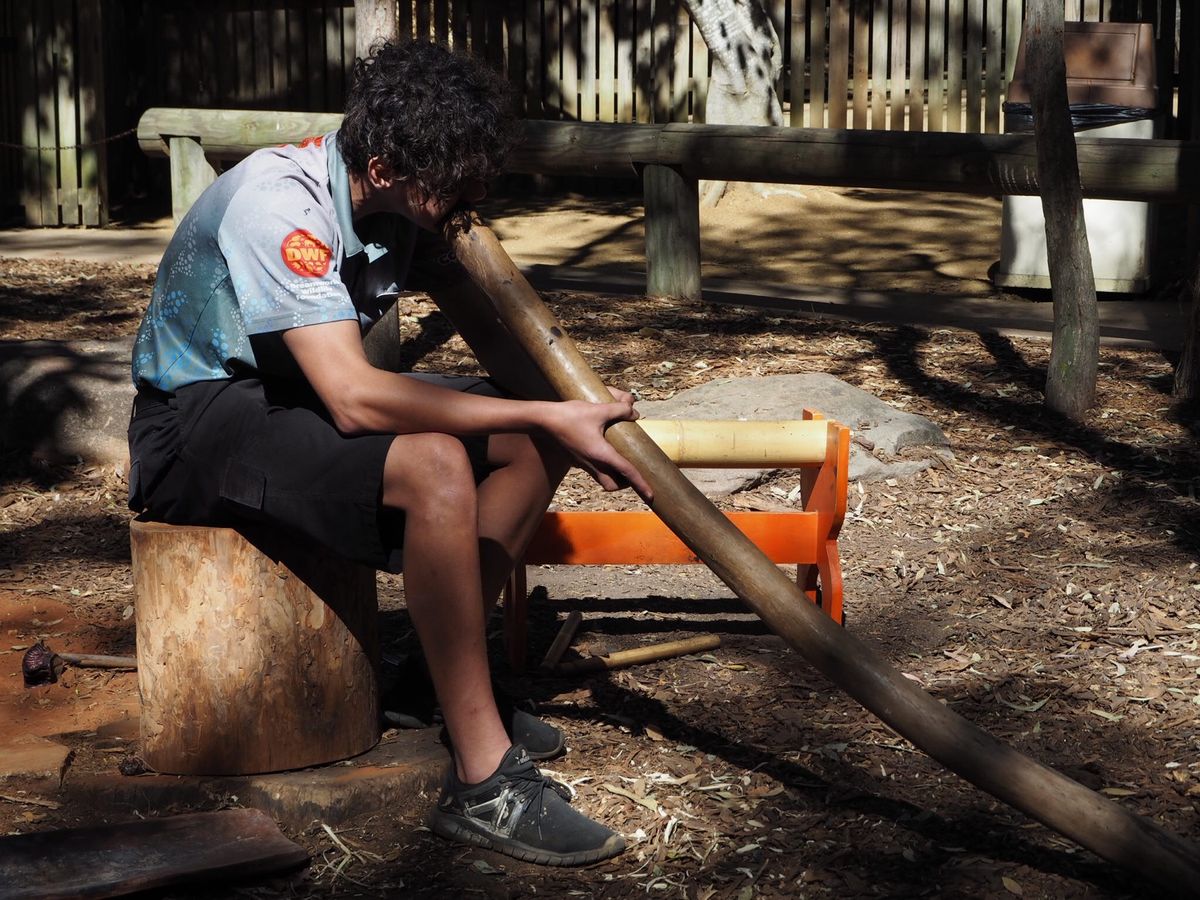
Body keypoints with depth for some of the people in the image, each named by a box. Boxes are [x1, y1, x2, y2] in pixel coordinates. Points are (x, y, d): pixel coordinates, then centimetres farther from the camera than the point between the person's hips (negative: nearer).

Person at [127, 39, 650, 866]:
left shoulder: (400, 200, -3)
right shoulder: (279, 206, -29)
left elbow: (491, 331, 1)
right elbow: (354, 398, -37)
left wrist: (573, 416, -18)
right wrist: (549, 416, -33)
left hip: (297, 395, 9)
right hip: (198, 423, -9)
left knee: (535, 437, -2)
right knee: (432, 466, -33)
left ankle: (445, 678, 3)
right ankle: (483, 781, -28)